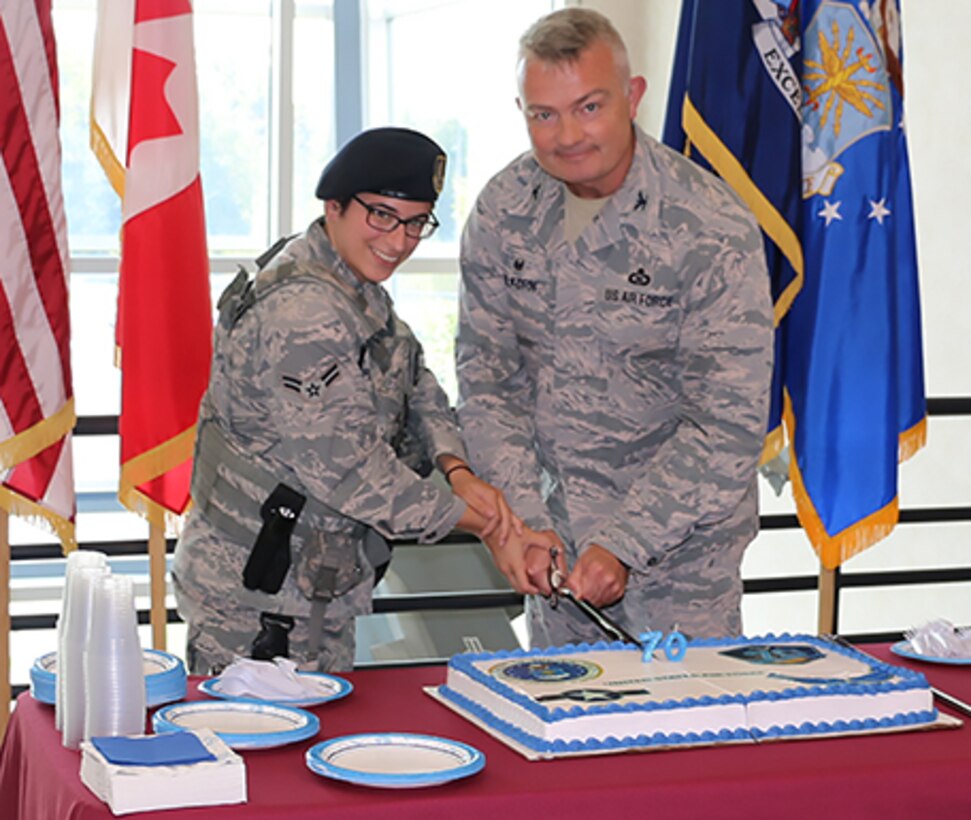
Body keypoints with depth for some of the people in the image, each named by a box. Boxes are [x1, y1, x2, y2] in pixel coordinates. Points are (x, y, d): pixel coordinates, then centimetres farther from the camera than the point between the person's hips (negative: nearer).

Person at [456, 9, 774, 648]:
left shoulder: (713, 230, -19)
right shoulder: (504, 209, -5)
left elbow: (730, 423, -20)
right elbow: (486, 374, 1)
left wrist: (623, 544, -25)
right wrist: (519, 520, -10)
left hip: (678, 535, -4)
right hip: (555, 530, 4)